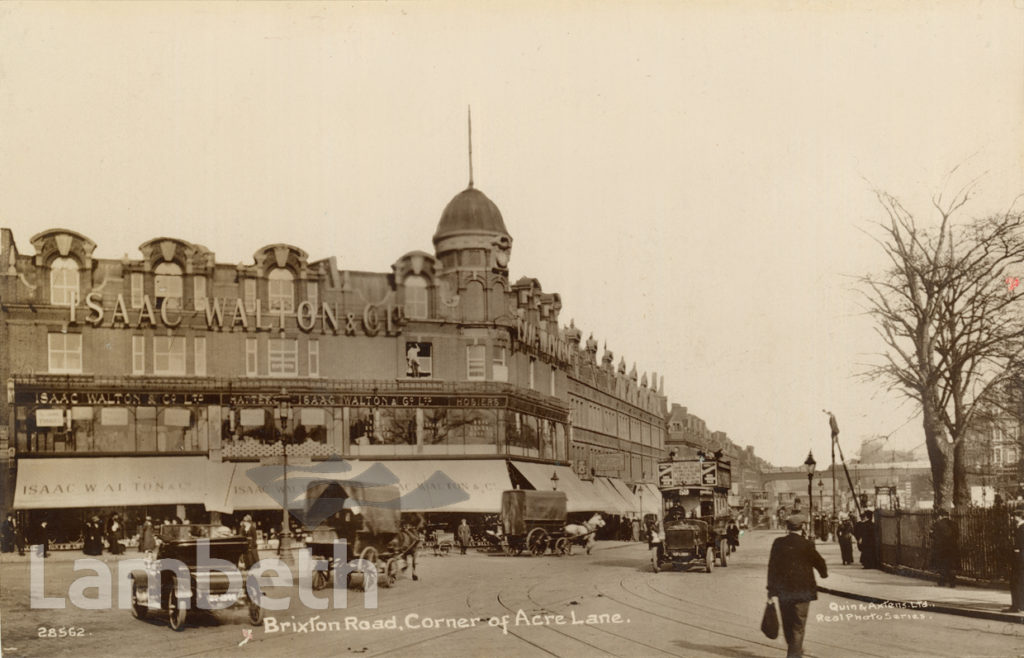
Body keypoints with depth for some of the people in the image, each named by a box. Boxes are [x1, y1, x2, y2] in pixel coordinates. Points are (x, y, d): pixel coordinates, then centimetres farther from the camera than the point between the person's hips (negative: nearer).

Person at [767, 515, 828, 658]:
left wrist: (771, 588, 4)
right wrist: (824, 573, 26)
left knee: (787, 623, 19)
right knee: (798, 625, 2)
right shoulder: (806, 544, -10)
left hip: (783, 591, 3)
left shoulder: (778, 543, -3)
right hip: (802, 590, -3)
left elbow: (772, 566, -2)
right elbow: (818, 561, 3)